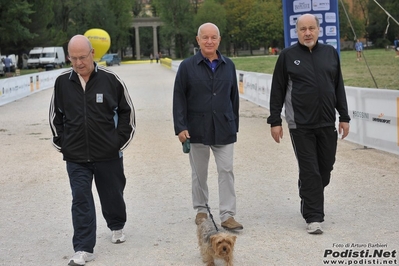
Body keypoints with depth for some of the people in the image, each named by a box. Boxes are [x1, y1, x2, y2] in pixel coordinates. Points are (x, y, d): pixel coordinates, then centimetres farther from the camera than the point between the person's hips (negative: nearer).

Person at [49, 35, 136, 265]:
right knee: (81, 200, -1)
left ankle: (117, 226, 43)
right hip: (76, 157, 1)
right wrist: (61, 143, 5)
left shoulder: (110, 79, -8)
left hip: (108, 154, -1)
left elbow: (127, 110, 3)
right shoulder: (62, 82, -2)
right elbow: (55, 115, 12)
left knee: (113, 195, 16)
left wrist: (121, 140, -1)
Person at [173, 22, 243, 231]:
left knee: (226, 171, -1)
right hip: (197, 129, -1)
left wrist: (234, 125, 11)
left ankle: (227, 215, 3)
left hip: (224, 129, 2)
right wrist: (180, 127, -11)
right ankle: (201, 209, 26)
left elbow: (234, 97, 12)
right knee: (199, 173, 11)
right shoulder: (187, 66, -2)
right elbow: (179, 98, -4)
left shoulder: (228, 65, 7)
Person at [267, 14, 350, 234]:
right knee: (309, 171, -3)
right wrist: (275, 121, -3)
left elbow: (339, 88, 12)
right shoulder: (288, 56, 0)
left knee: (326, 168, 11)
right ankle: (313, 217, 4)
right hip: (300, 125, -4)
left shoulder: (330, 53, 8)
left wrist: (344, 117, 9)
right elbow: (277, 91, 1)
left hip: (327, 123, 4)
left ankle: (311, 202, 34)